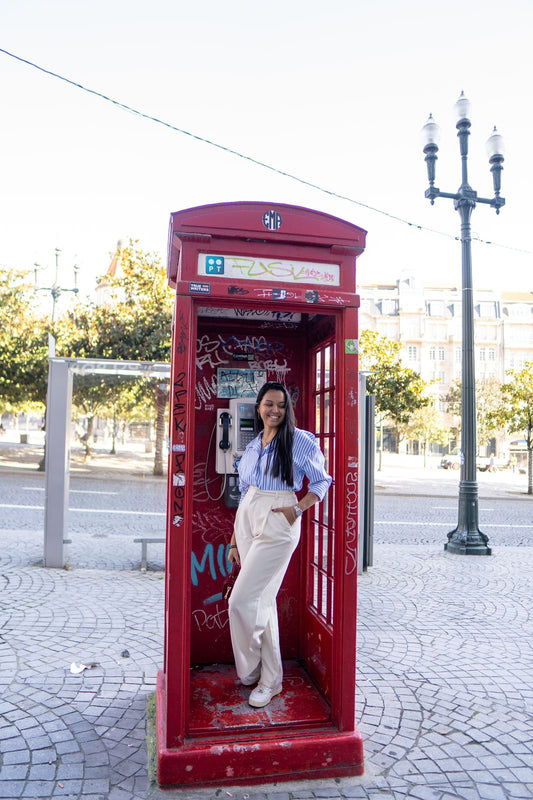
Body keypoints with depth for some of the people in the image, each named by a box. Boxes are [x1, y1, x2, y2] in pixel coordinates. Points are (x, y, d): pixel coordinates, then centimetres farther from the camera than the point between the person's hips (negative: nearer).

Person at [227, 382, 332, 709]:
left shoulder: (300, 440, -4)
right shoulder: (253, 446, 14)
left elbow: (322, 480, 0)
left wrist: (297, 510, -13)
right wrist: (235, 540, 14)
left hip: (277, 525, -6)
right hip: (247, 522, 6)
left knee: (242, 601, -9)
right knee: (263, 600, 13)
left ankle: (251, 669, 16)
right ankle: (270, 678, 26)